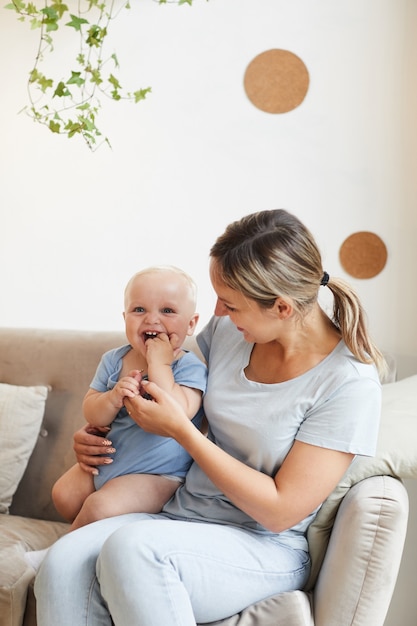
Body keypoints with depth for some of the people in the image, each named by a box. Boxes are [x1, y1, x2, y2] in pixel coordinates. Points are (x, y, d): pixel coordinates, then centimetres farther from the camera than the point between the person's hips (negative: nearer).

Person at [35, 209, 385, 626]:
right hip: (180, 516, 6)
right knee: (63, 561, -25)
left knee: (130, 546, -34)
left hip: (265, 548, -5)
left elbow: (280, 511, -16)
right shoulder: (227, 329, 2)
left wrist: (180, 429, -16)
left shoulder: (349, 382, -15)